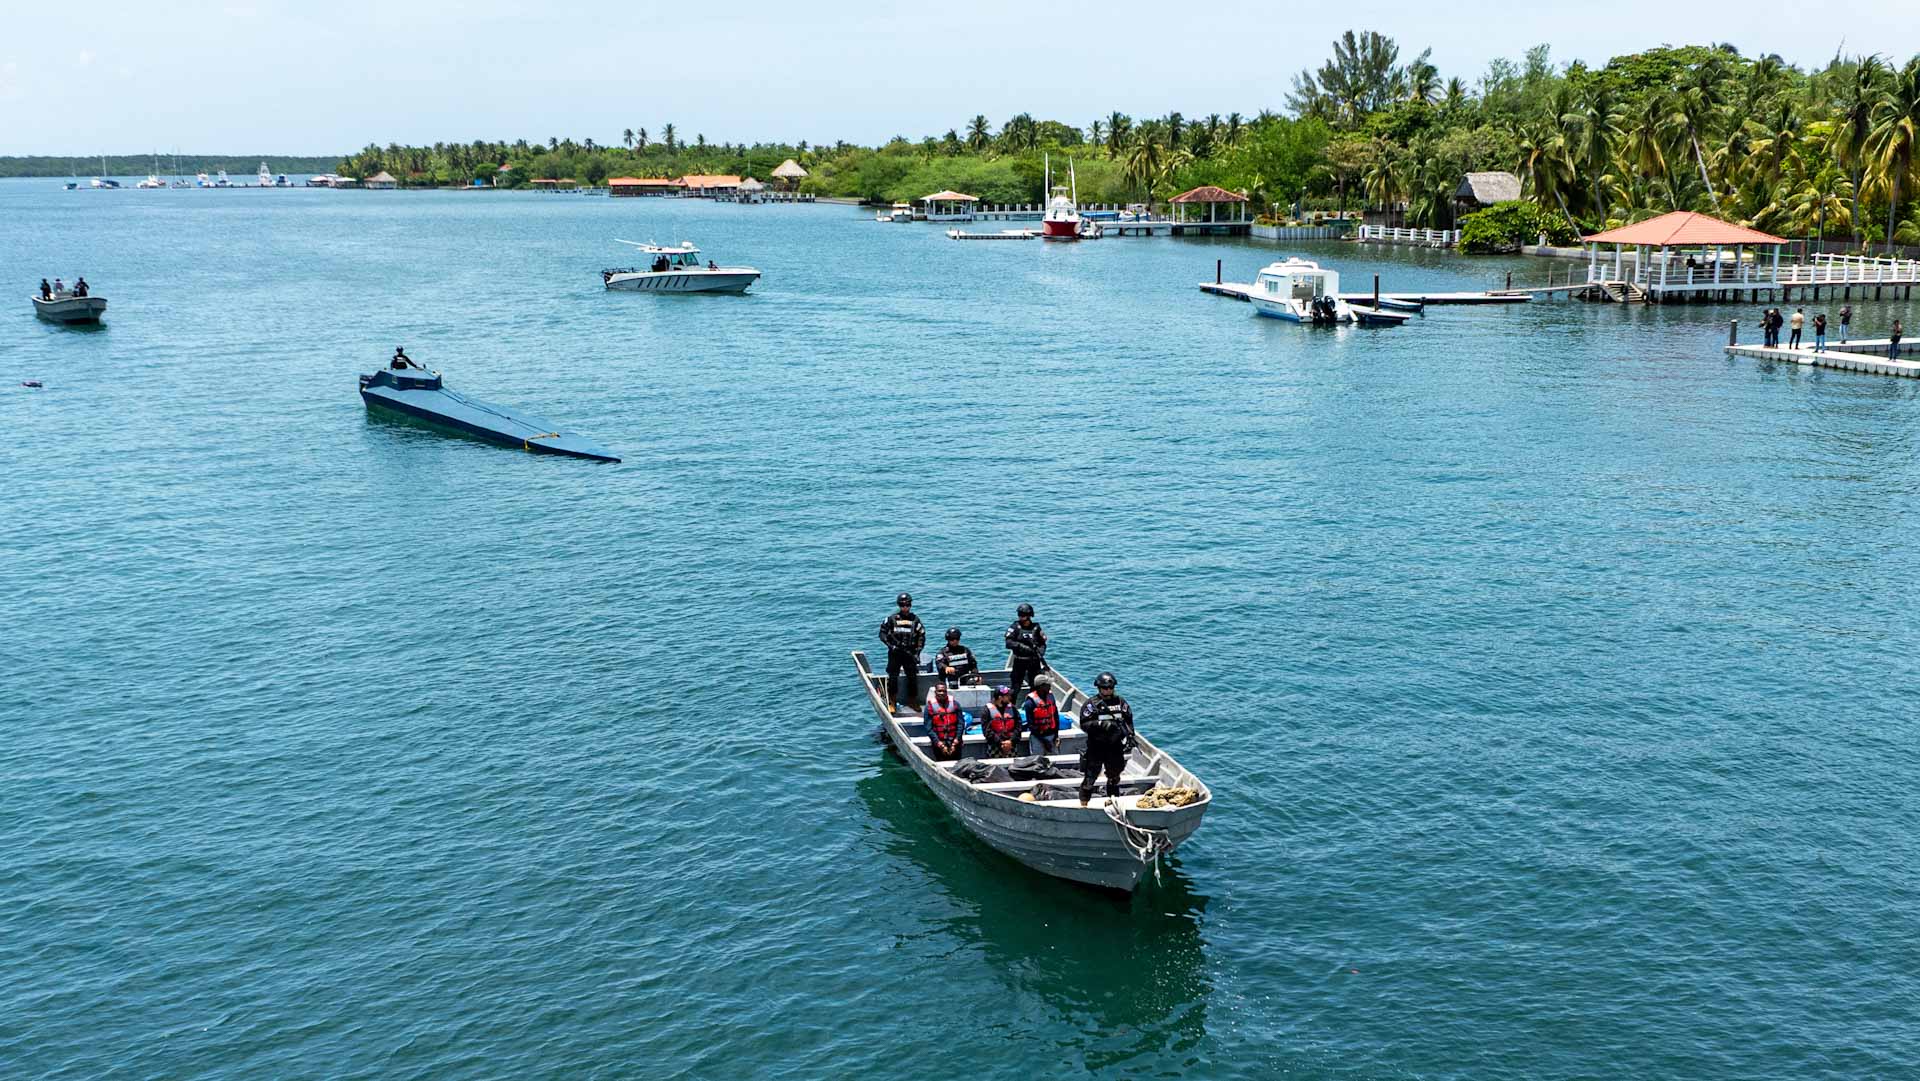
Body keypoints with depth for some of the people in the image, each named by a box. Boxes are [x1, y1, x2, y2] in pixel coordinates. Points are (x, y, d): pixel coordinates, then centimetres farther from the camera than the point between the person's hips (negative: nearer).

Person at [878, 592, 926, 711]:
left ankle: (912, 701, 19)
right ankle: (892, 702, 8)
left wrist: (917, 652, -3)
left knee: (912, 678, 5)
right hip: (895, 653, -2)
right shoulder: (892, 619, -1)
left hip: (909, 653, 2)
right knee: (893, 677, -3)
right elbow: (882, 633, 2)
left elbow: (921, 637, 5)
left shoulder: (915, 620, 3)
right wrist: (890, 644, -11)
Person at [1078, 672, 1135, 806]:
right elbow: (1084, 724, -12)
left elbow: (1128, 721, 10)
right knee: (1090, 776, -2)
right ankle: (1083, 803, 8)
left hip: (1115, 746, 4)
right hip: (1096, 746, -4)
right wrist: (1101, 725, -24)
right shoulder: (1091, 703, -8)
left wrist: (1130, 737, 0)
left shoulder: (1120, 702, 4)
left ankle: (1114, 800, 33)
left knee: (1114, 776, 18)